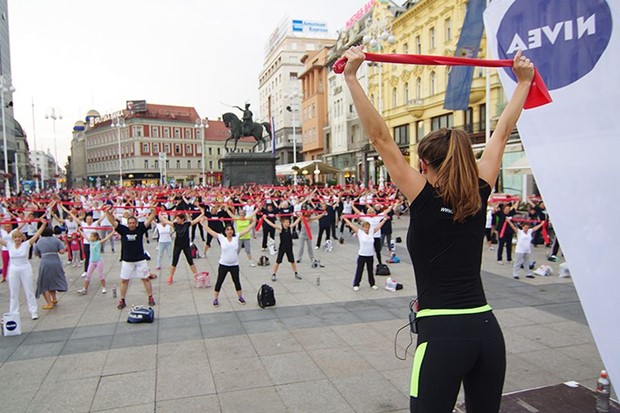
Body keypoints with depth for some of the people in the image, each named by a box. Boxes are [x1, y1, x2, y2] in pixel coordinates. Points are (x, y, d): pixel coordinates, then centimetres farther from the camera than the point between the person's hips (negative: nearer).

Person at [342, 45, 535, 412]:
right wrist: (523, 81, 27)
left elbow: (381, 138, -11)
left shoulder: (425, 200, -9)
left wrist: (352, 77, -9)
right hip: (487, 330, 6)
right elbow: (502, 134, 15)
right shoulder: (478, 196, 4)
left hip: (442, 334, -6)